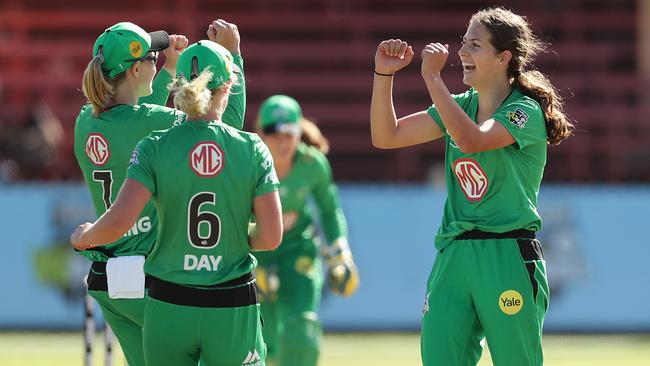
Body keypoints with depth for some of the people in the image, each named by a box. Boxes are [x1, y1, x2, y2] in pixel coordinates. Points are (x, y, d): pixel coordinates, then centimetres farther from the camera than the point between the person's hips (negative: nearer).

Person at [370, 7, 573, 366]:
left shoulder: (526, 111, -7)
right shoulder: (461, 106, 13)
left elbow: (471, 140, -26)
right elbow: (386, 136, 11)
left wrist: (432, 77, -22)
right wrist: (383, 74, -1)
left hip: (507, 258, -6)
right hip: (453, 255, 6)